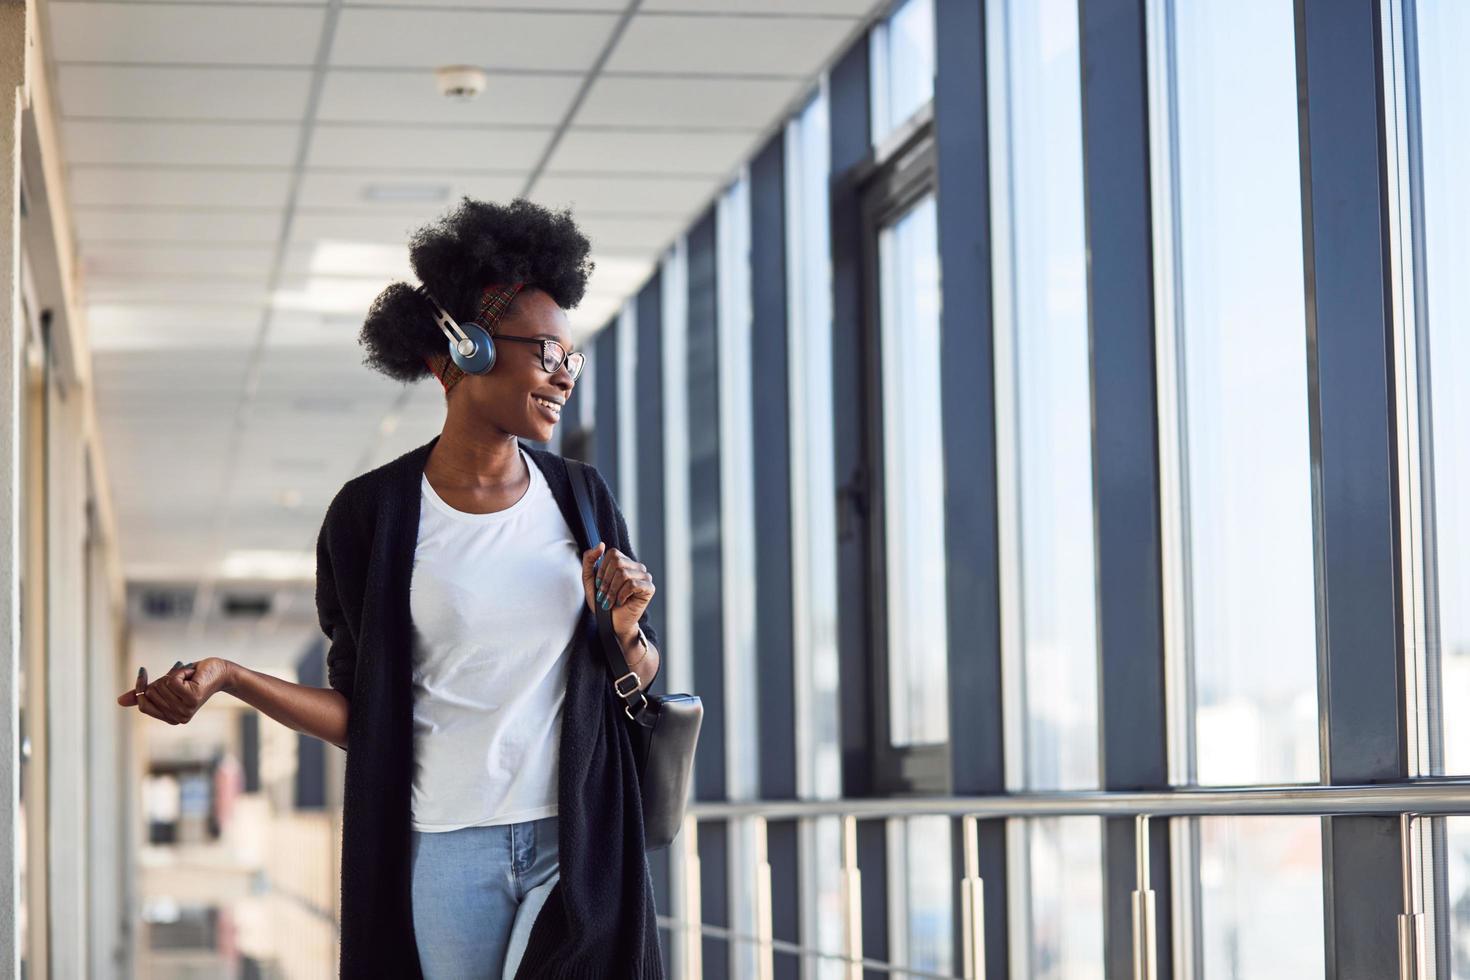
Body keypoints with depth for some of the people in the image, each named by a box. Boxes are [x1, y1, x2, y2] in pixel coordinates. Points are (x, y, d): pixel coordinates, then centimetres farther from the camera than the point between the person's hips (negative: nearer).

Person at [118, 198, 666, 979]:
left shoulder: (579, 498, 6)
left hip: (577, 845, 2)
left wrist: (624, 631, -8)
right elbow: (363, 716, 1)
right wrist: (227, 677, -10)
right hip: (445, 849, -2)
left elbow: (639, 678, 13)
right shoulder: (374, 514, -3)